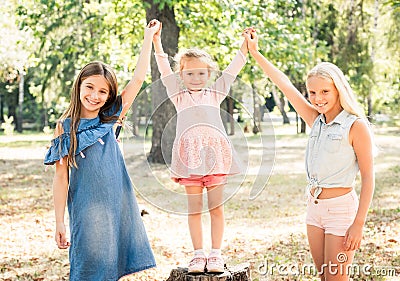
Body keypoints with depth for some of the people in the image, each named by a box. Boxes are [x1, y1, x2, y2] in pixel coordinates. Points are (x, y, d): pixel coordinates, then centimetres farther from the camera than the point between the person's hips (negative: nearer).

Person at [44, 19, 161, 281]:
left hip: (120, 207, 4)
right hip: (86, 210, -3)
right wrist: (59, 222, -6)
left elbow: (138, 79, 5)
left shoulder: (110, 120, 6)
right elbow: (61, 177, -3)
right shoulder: (65, 127, -3)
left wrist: (148, 37, 7)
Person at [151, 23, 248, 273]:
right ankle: (199, 254, 7)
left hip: (215, 155, 0)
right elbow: (164, 67, 11)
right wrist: (156, 41, 4)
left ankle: (216, 253, 6)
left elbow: (234, 68, 18)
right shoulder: (179, 95, 17)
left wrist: (246, 46, 12)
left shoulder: (216, 92, 19)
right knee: (194, 208, 2)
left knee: (217, 207, 0)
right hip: (190, 156, 0)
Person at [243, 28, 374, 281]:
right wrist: (255, 52, 12)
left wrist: (359, 223, -17)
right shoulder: (316, 121, 6)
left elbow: (368, 177, -12)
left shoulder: (356, 126, -11)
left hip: (341, 209, -7)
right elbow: (285, 84, 10)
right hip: (315, 207, 7)